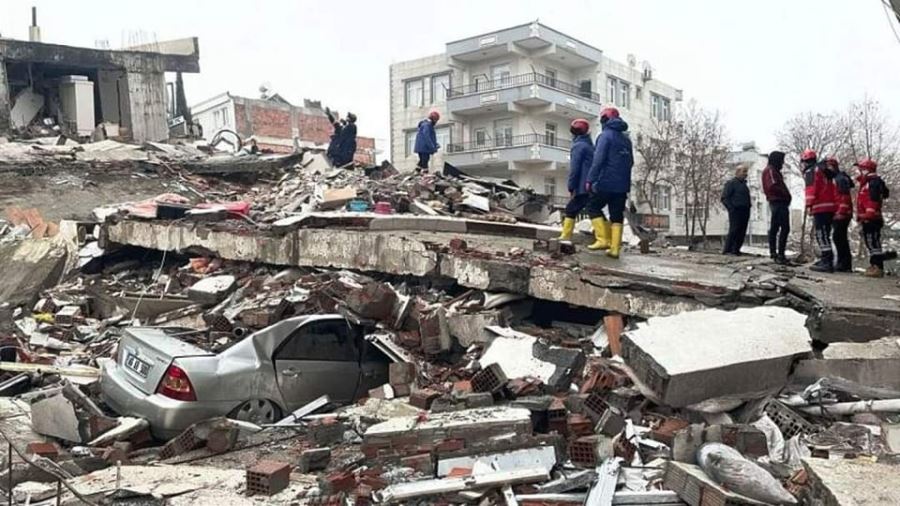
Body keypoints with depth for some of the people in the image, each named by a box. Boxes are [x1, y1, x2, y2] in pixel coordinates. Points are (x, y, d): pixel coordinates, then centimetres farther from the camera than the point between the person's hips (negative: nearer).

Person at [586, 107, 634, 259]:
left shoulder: (605, 135, -8)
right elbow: (630, 162, 18)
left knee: (594, 207, 9)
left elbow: (598, 160, -16)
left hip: (606, 183, -6)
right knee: (617, 216, 6)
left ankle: (603, 239, -3)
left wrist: (590, 179, -15)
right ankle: (615, 248, 3)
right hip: (622, 185, 6)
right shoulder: (626, 139, 14)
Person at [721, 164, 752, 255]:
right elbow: (724, 198, -11)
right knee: (734, 230, -12)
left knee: (742, 232, 4)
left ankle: (736, 250, 9)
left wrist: (748, 208, 14)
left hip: (744, 212, 8)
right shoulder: (731, 183, -5)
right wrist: (731, 208, -16)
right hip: (736, 212, -8)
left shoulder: (743, 183, 21)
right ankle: (727, 250, -11)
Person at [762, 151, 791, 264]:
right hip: (778, 202, -11)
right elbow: (773, 186, -22)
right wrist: (785, 194, -15)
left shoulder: (773, 170, 22)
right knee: (785, 228, -13)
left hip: (776, 202, 11)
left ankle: (773, 252, 19)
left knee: (774, 228, 13)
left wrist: (786, 195, 5)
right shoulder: (771, 170, -10)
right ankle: (780, 254, -16)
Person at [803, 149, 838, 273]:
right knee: (824, 234, 17)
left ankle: (827, 262, -17)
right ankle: (825, 260, 22)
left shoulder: (810, 171, -2)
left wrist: (809, 204, -18)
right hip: (831, 206, 9)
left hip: (820, 208, -9)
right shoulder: (825, 171, 25)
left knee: (822, 235, -12)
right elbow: (831, 189, 25)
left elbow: (811, 189, -15)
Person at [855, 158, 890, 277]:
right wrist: (861, 216, 27)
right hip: (867, 219, 11)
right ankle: (874, 265, 20)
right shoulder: (866, 183, 22)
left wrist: (870, 214, -26)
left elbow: (873, 200, -22)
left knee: (873, 242, -12)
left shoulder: (873, 182, -11)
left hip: (871, 218, -11)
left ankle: (878, 267, -13)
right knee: (870, 242, 14)